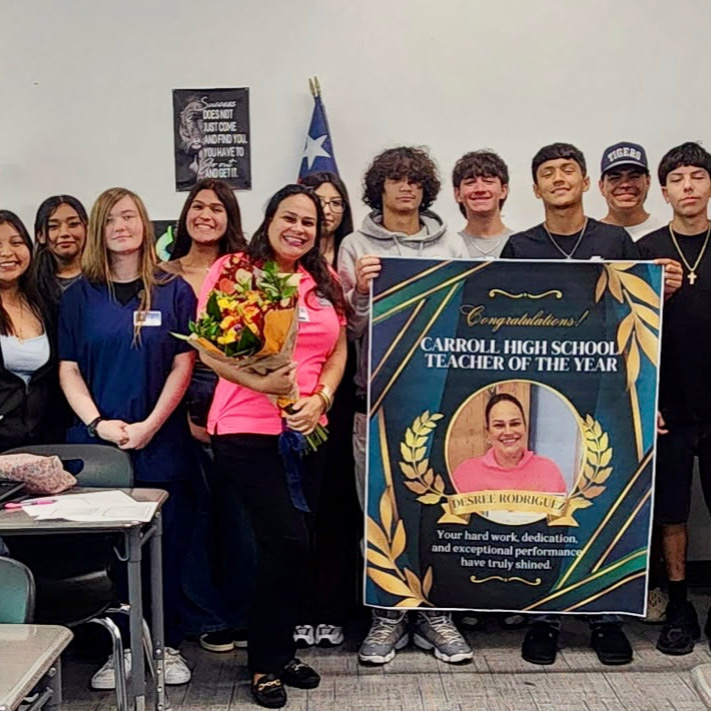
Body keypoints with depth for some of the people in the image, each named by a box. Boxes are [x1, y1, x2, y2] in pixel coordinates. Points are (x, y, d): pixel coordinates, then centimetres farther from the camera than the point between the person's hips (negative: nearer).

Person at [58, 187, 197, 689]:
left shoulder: (174, 291, 4)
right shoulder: (79, 296, 7)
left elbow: (183, 366, 0)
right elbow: (69, 369, 4)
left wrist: (150, 425, -11)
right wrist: (98, 423, -11)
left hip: (161, 443, -1)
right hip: (97, 443, 1)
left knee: (166, 546, 5)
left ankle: (168, 643, 20)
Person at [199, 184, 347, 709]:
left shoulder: (325, 281, 11)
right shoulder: (232, 270, -4)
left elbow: (339, 350, 13)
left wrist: (319, 398, -5)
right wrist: (262, 383, -23)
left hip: (308, 429, 6)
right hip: (247, 429, -5)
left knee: (299, 545, 10)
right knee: (288, 541, -9)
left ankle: (283, 651, 29)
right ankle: (266, 663, 11)